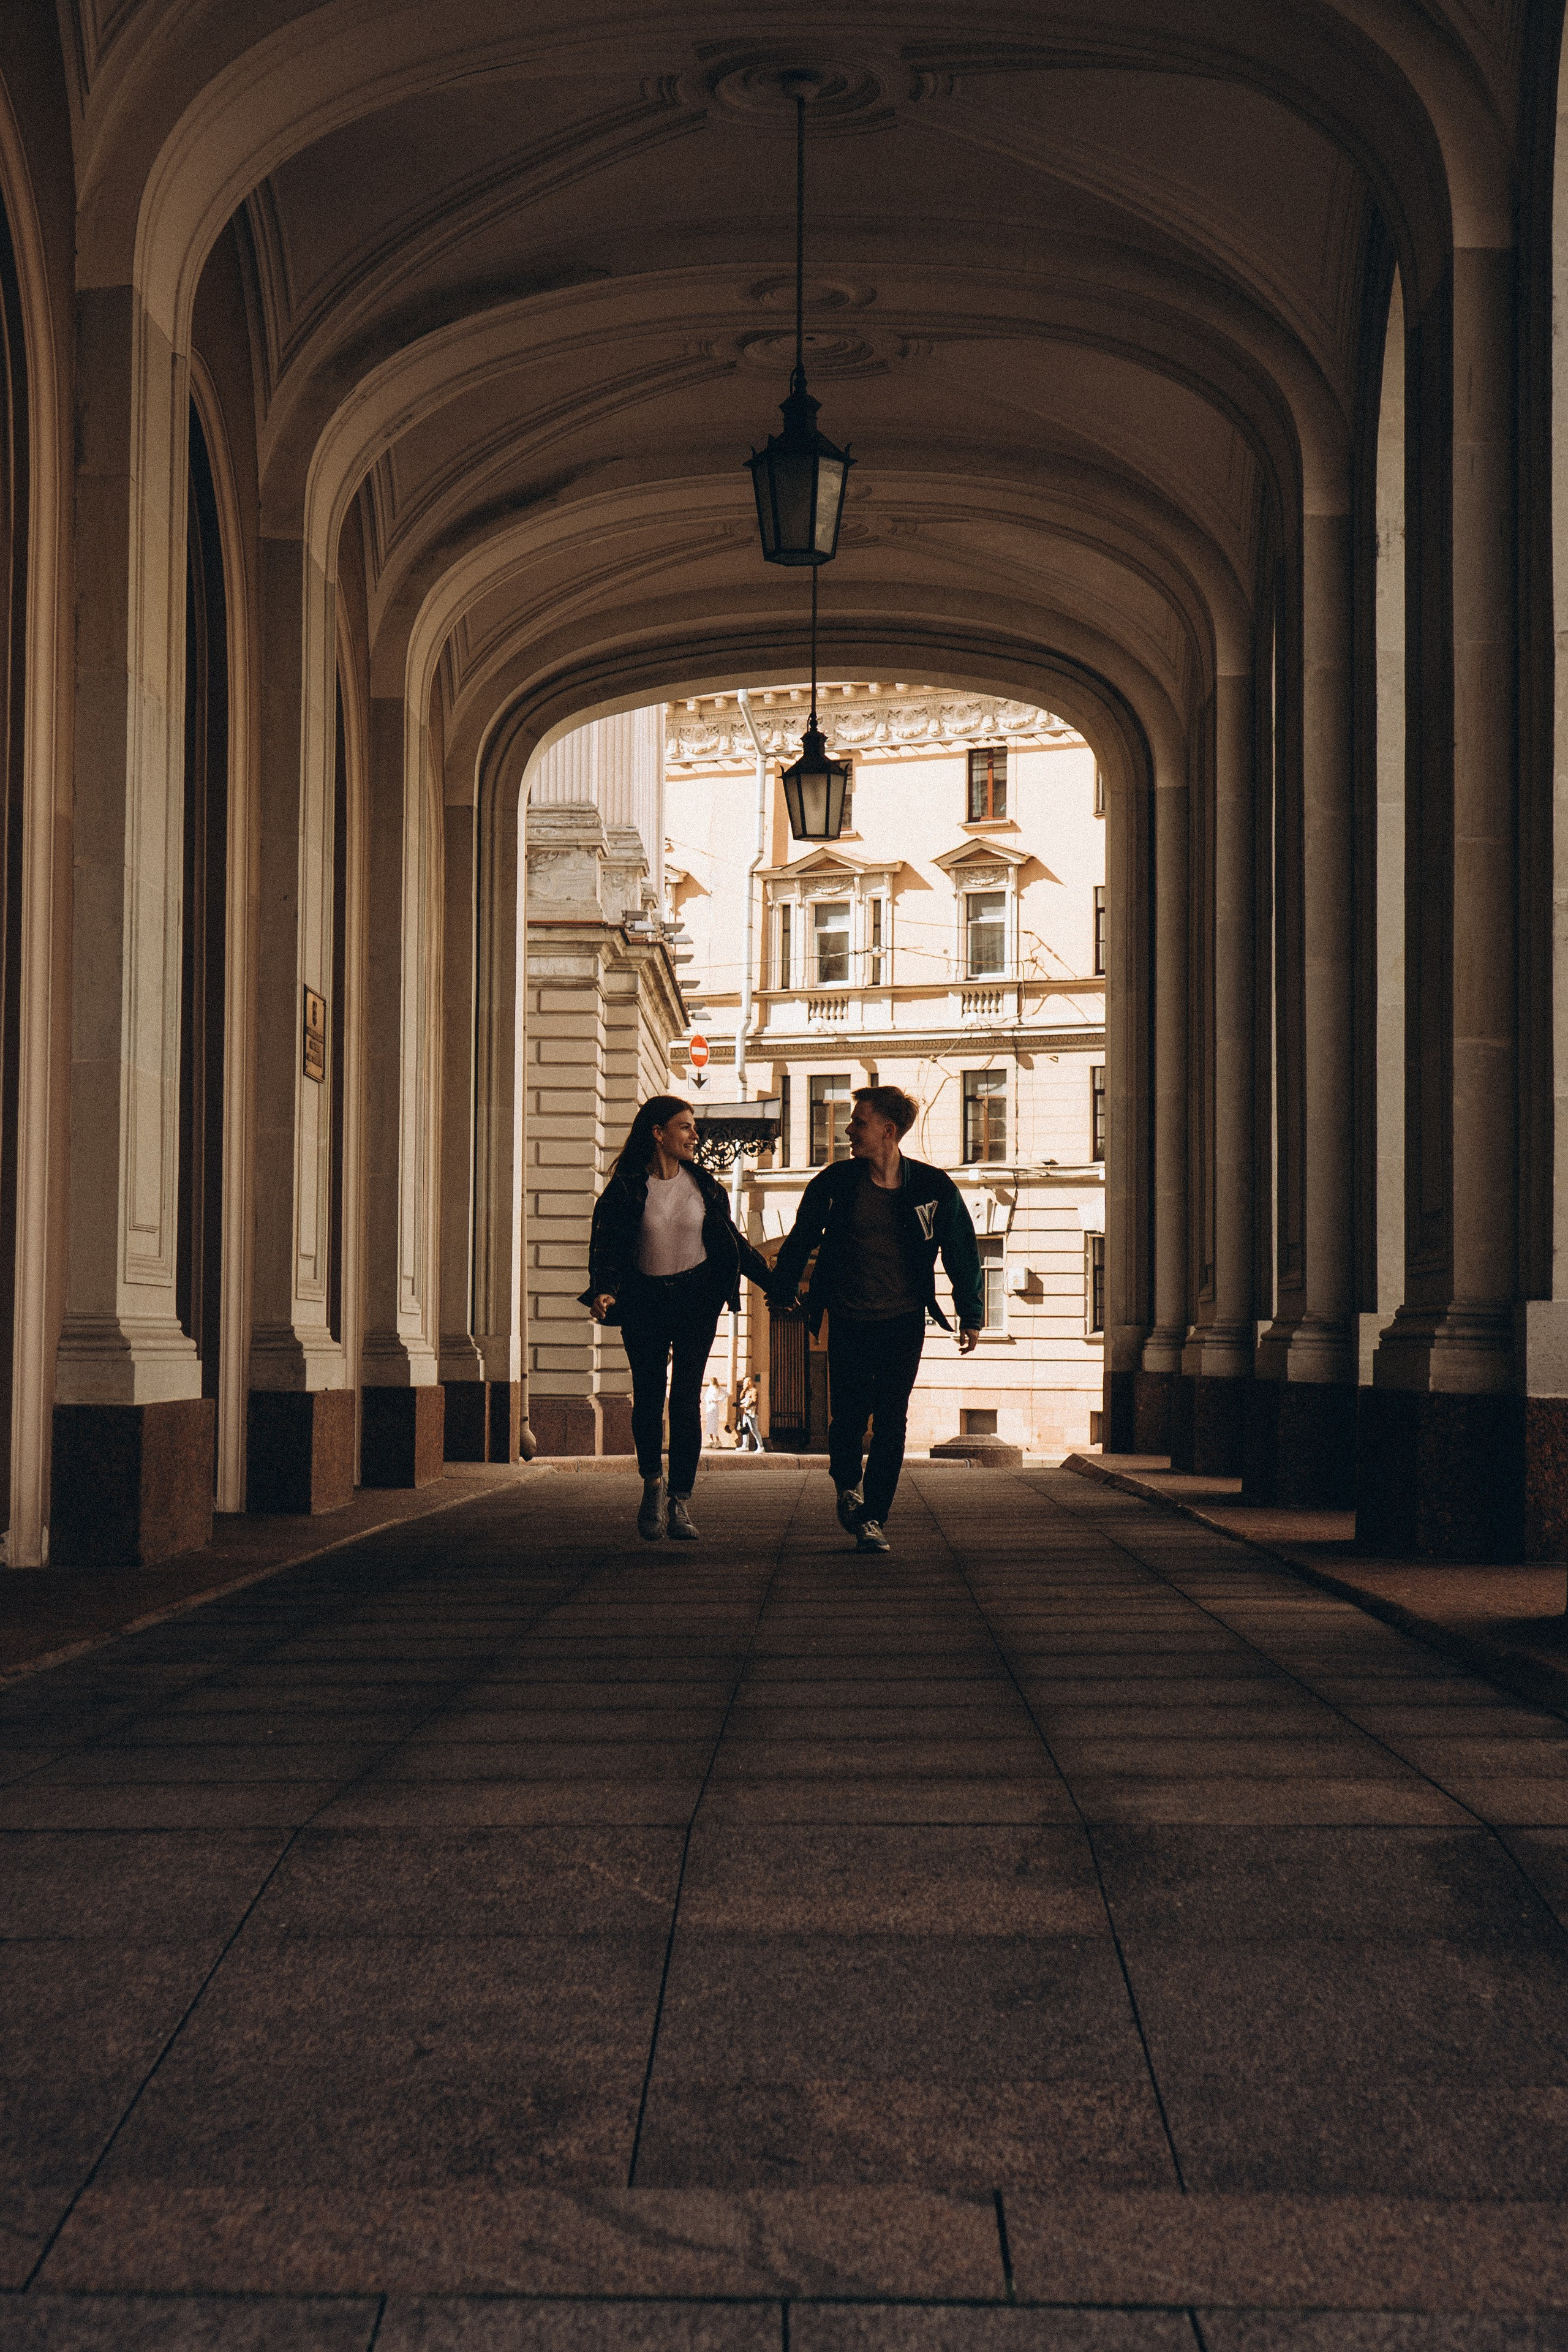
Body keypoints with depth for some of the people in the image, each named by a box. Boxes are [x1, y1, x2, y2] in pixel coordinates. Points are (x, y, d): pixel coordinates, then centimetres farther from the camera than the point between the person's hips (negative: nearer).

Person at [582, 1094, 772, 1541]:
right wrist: (602, 1290, -27)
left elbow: (732, 1241, 13)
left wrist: (772, 1282, 12)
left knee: (686, 1397, -8)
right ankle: (653, 1486, 25)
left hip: (696, 1298, 1)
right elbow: (606, 1243, -10)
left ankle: (680, 1503, -5)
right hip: (644, 1300, -1)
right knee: (648, 1396, 2)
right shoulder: (626, 1187, -4)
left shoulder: (703, 1185, 4)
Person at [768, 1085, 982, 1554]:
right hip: (849, 1321, 1)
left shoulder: (934, 1188, -4)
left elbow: (962, 1251, 7)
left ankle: (873, 1519, 3)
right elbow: (802, 1238, 13)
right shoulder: (836, 1181, -1)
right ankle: (848, 1488, 30)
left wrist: (970, 1315, 8)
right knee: (848, 1417, 1)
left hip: (904, 1321, -1)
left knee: (890, 1423, -4)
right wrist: (781, 1291, 19)